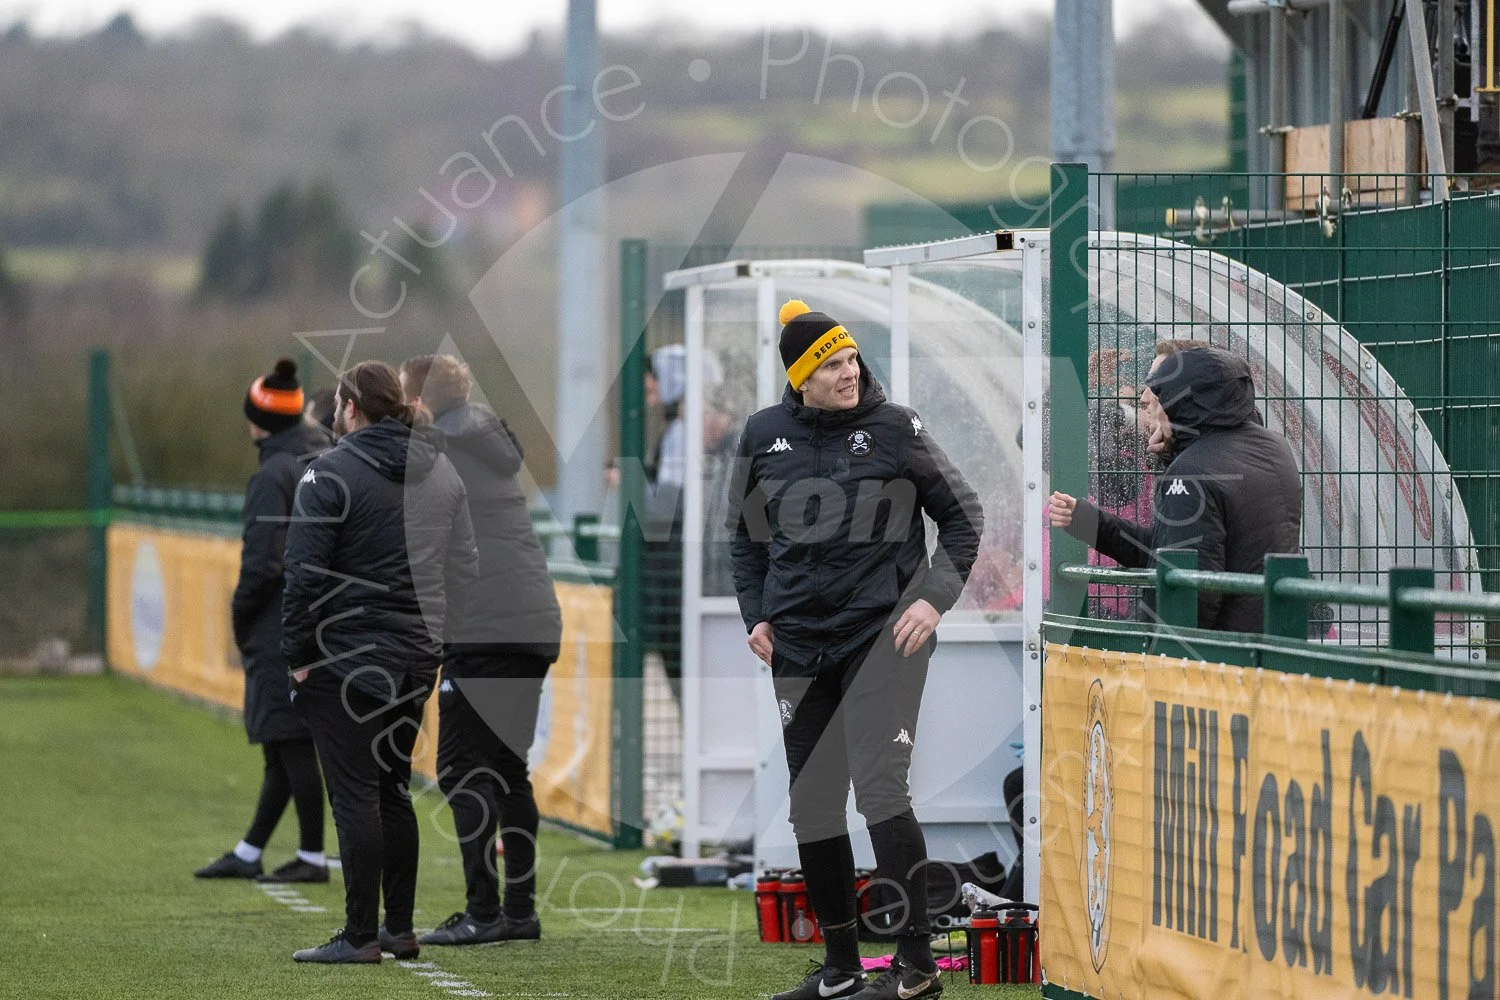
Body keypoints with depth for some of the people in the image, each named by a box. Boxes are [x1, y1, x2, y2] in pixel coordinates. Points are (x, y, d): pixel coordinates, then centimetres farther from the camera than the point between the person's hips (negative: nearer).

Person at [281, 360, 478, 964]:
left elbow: (305, 574, -14)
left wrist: (297, 654, -6)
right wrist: (434, 631, 15)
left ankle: (360, 936, -5)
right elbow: (465, 568, 13)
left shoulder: (331, 474, -11)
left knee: (355, 796, -4)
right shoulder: (442, 472, 11)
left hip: (348, 659, -7)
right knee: (393, 790, 15)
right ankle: (400, 930, 18)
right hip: (417, 659, 7)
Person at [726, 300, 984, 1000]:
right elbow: (747, 534, 18)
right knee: (811, 806, 7)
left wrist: (933, 599, -7)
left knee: (878, 790, -15)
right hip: (799, 645, 4)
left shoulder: (895, 429, -5)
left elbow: (962, 516, 3)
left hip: (883, 634, -4)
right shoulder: (764, 435, 5)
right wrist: (756, 615, 7)